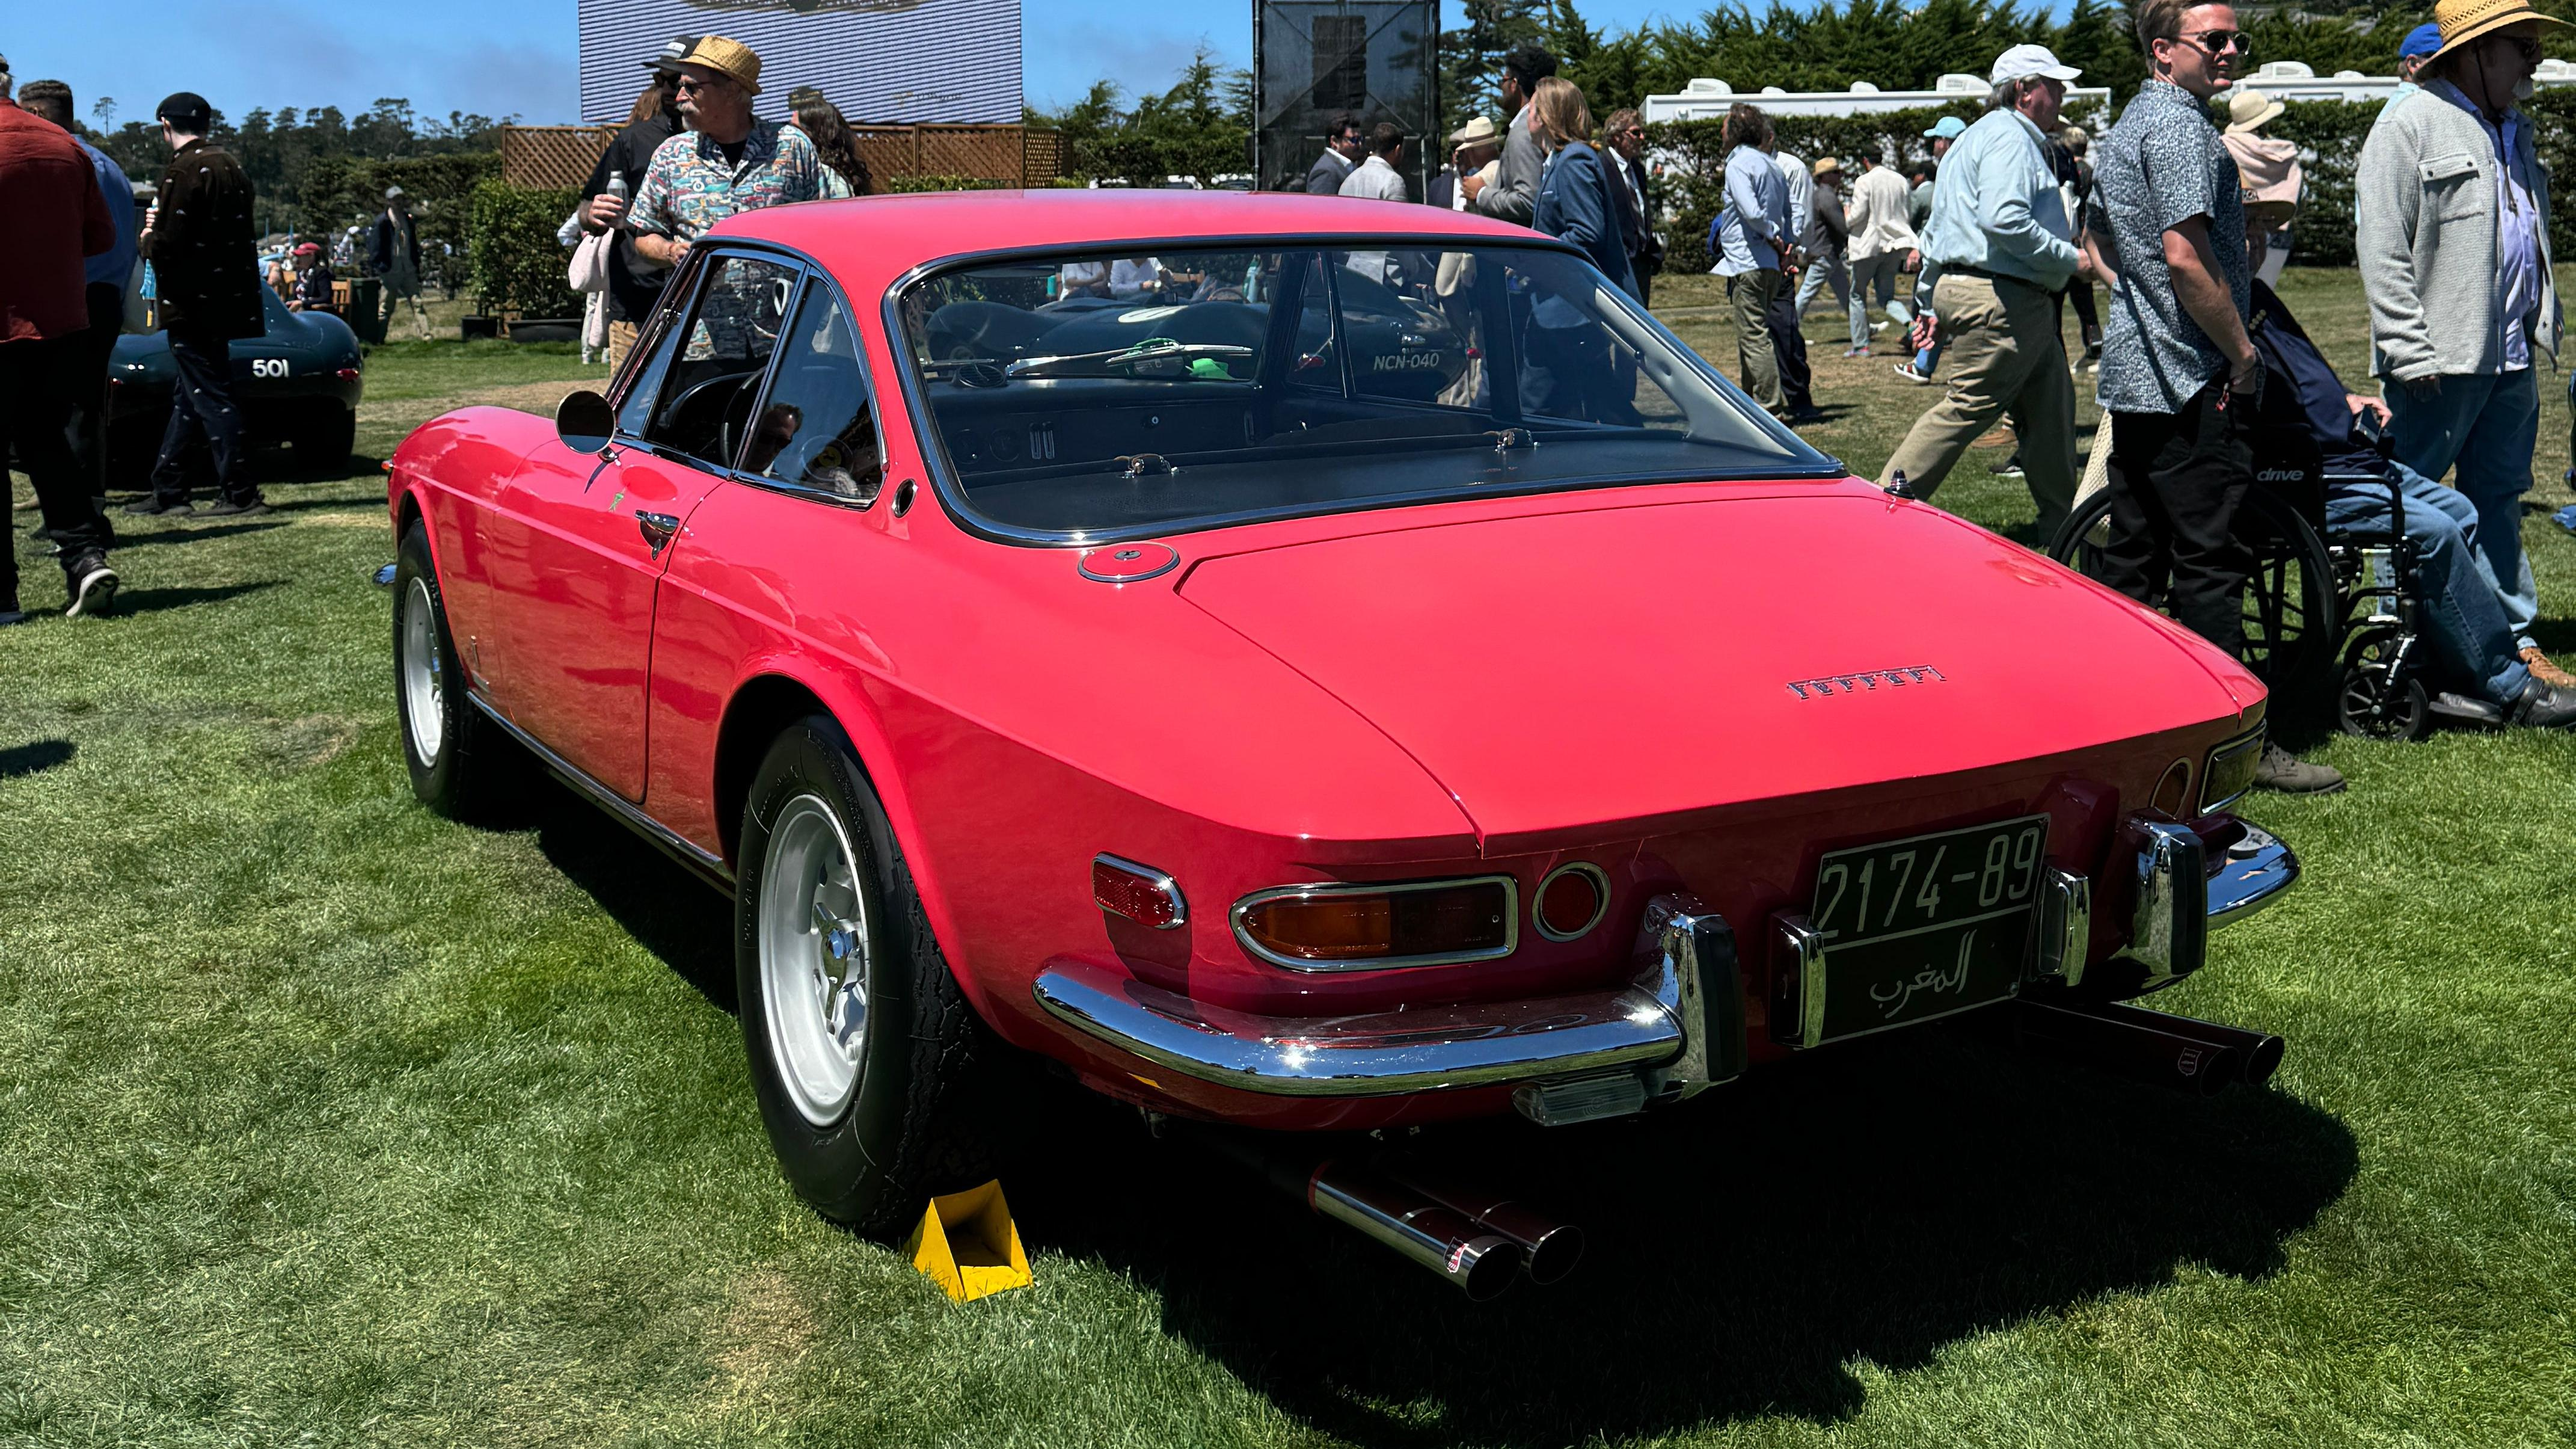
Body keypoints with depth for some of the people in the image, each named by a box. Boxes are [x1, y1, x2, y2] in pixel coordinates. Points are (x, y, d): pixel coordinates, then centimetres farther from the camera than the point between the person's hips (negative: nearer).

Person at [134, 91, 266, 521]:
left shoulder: (183, 171, -15)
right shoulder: (230, 168, 12)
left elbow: (168, 244, -20)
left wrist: (147, 240, 2)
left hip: (193, 304, -9)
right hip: (225, 301, 9)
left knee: (210, 396, -4)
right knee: (190, 396, 14)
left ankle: (238, 493, -3)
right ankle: (167, 490, 21)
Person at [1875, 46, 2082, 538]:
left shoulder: (1977, 137, 24)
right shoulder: (2008, 136, -10)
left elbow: (1939, 228, 25)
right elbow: (2004, 220, -26)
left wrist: (1931, 304, 26)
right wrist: (2071, 259, -16)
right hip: (2001, 299, -11)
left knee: (2050, 405, 12)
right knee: (1969, 406, -9)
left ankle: (2062, 522, 17)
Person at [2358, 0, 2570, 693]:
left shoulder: (2513, 129, 18)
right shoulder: (2410, 123, -7)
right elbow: (2382, 249, -14)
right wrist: (2409, 350, -18)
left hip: (2512, 354, 8)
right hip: (2441, 359, -8)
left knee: (2500, 499, 13)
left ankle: (2513, 638, 20)